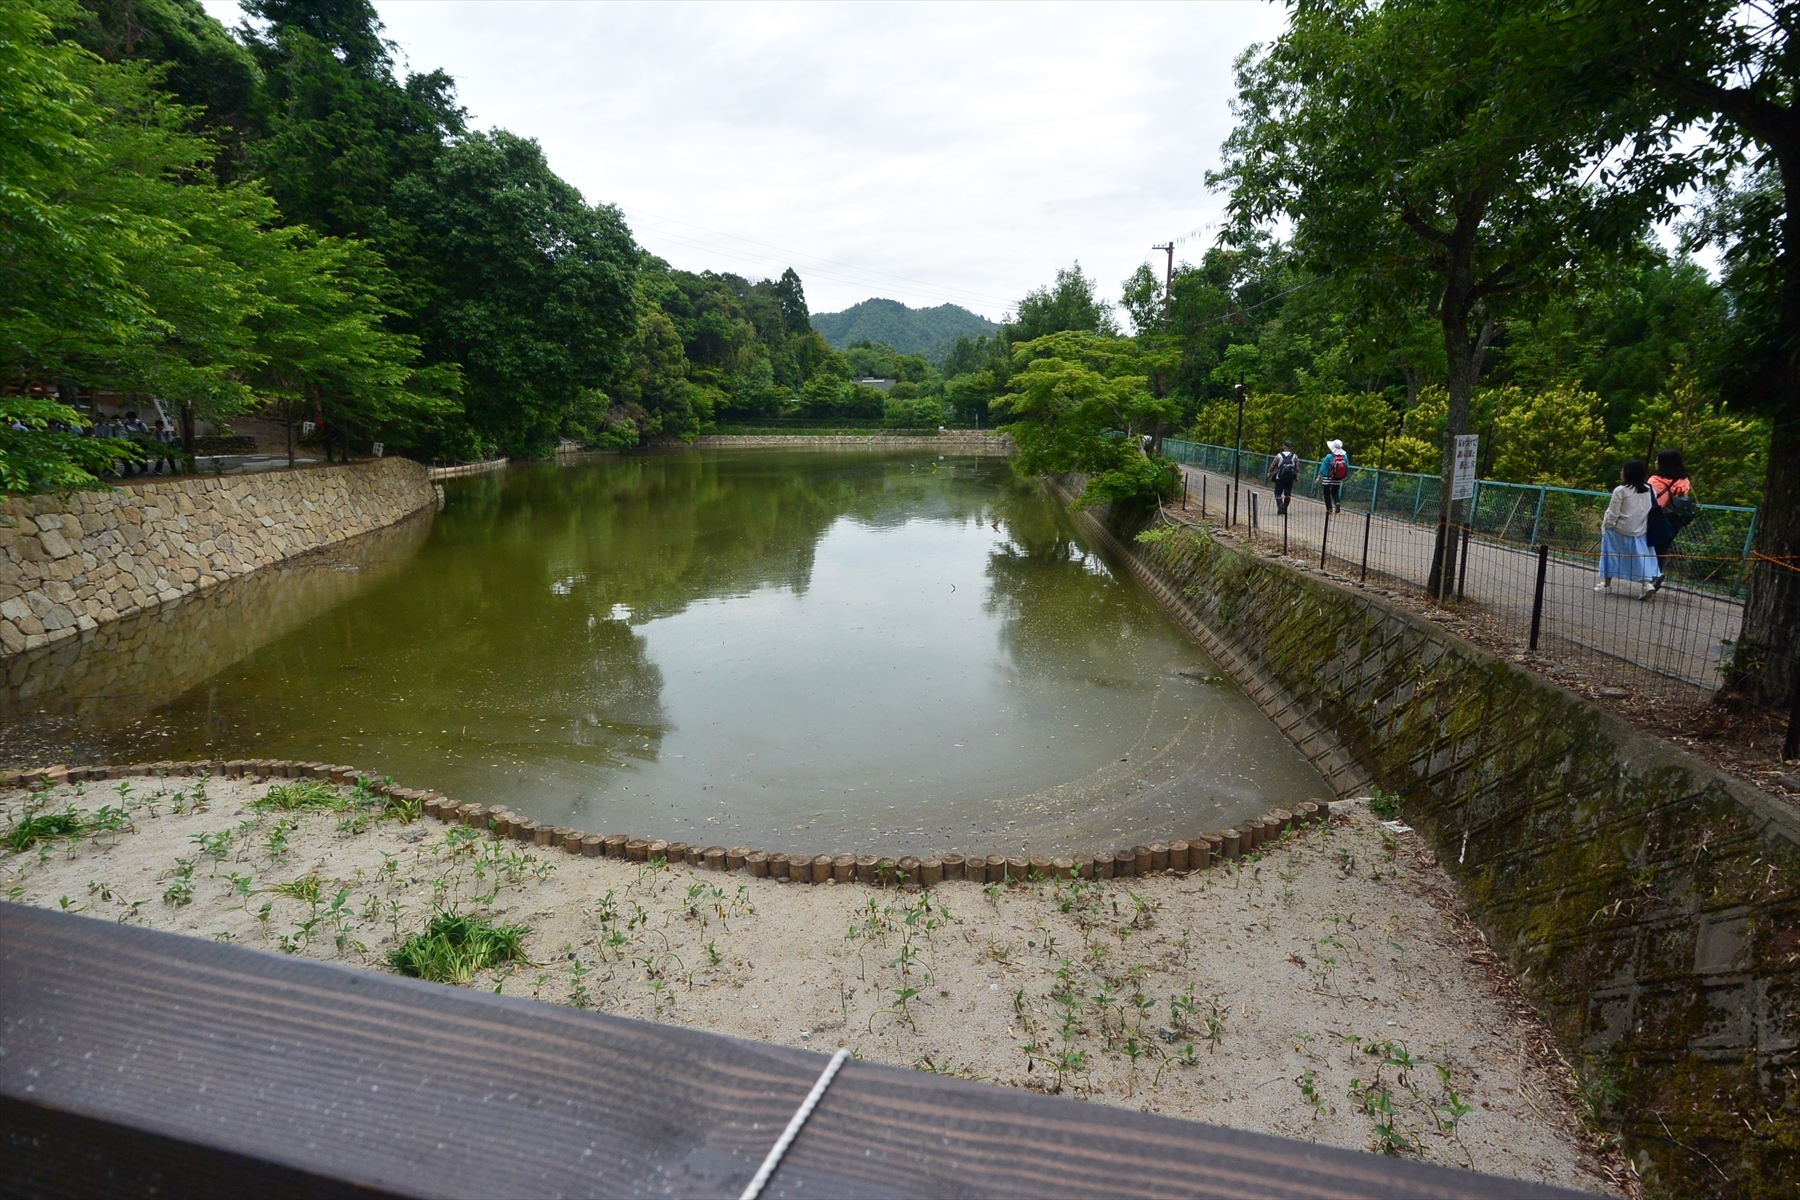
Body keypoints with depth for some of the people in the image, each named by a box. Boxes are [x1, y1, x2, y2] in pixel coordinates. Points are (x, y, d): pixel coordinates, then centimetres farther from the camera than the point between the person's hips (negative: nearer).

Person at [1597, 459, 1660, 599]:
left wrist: (1605, 527, 0)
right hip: (1638, 531, 5)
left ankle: (1606, 584, 16)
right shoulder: (1649, 490, 2)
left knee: (1611, 555, 9)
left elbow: (1613, 514, -12)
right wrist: (1641, 526, 15)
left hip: (1618, 530, -5)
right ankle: (1647, 584, -7)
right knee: (1641, 557, 7)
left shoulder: (1621, 490, -15)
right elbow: (1652, 511, 7)